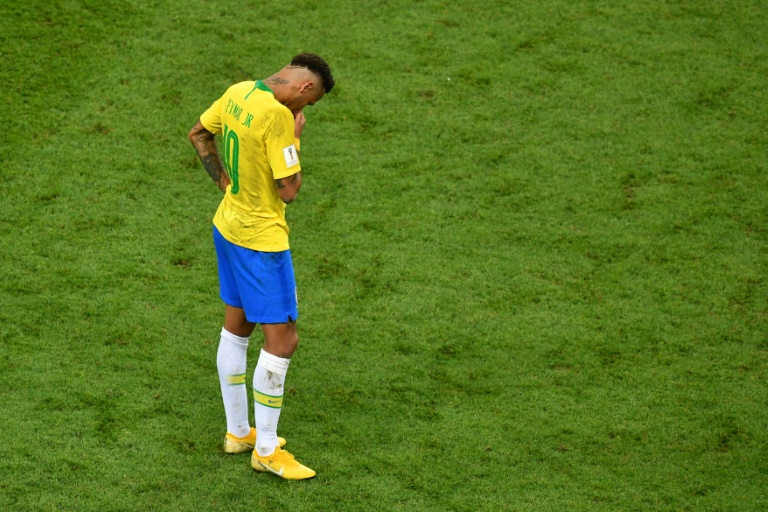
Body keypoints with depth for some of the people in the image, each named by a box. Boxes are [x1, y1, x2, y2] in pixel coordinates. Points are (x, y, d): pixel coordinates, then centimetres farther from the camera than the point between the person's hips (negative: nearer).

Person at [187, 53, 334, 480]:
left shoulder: (239, 92, 1)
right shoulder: (278, 115, -25)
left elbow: (198, 134, 17)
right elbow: (289, 190, -21)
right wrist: (296, 139, -10)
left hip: (228, 225, 10)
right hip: (262, 238, -10)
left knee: (237, 327, 19)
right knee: (282, 340, -2)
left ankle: (238, 432, 31)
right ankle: (266, 450, 6)